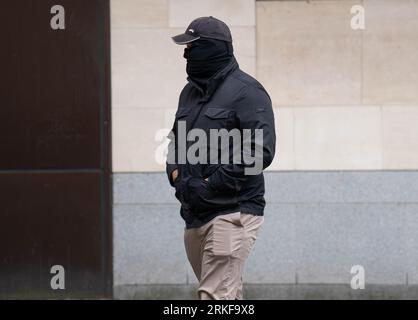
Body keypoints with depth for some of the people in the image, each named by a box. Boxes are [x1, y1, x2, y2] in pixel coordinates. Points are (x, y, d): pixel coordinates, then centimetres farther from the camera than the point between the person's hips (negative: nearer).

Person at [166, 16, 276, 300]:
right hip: (194, 213, 8)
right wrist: (175, 171, 7)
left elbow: (261, 151, -17)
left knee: (215, 297, -15)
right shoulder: (191, 91, 17)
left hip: (233, 212, -8)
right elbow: (177, 139, 29)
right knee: (228, 297, 13)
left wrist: (210, 185, -17)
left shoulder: (246, 91, -9)